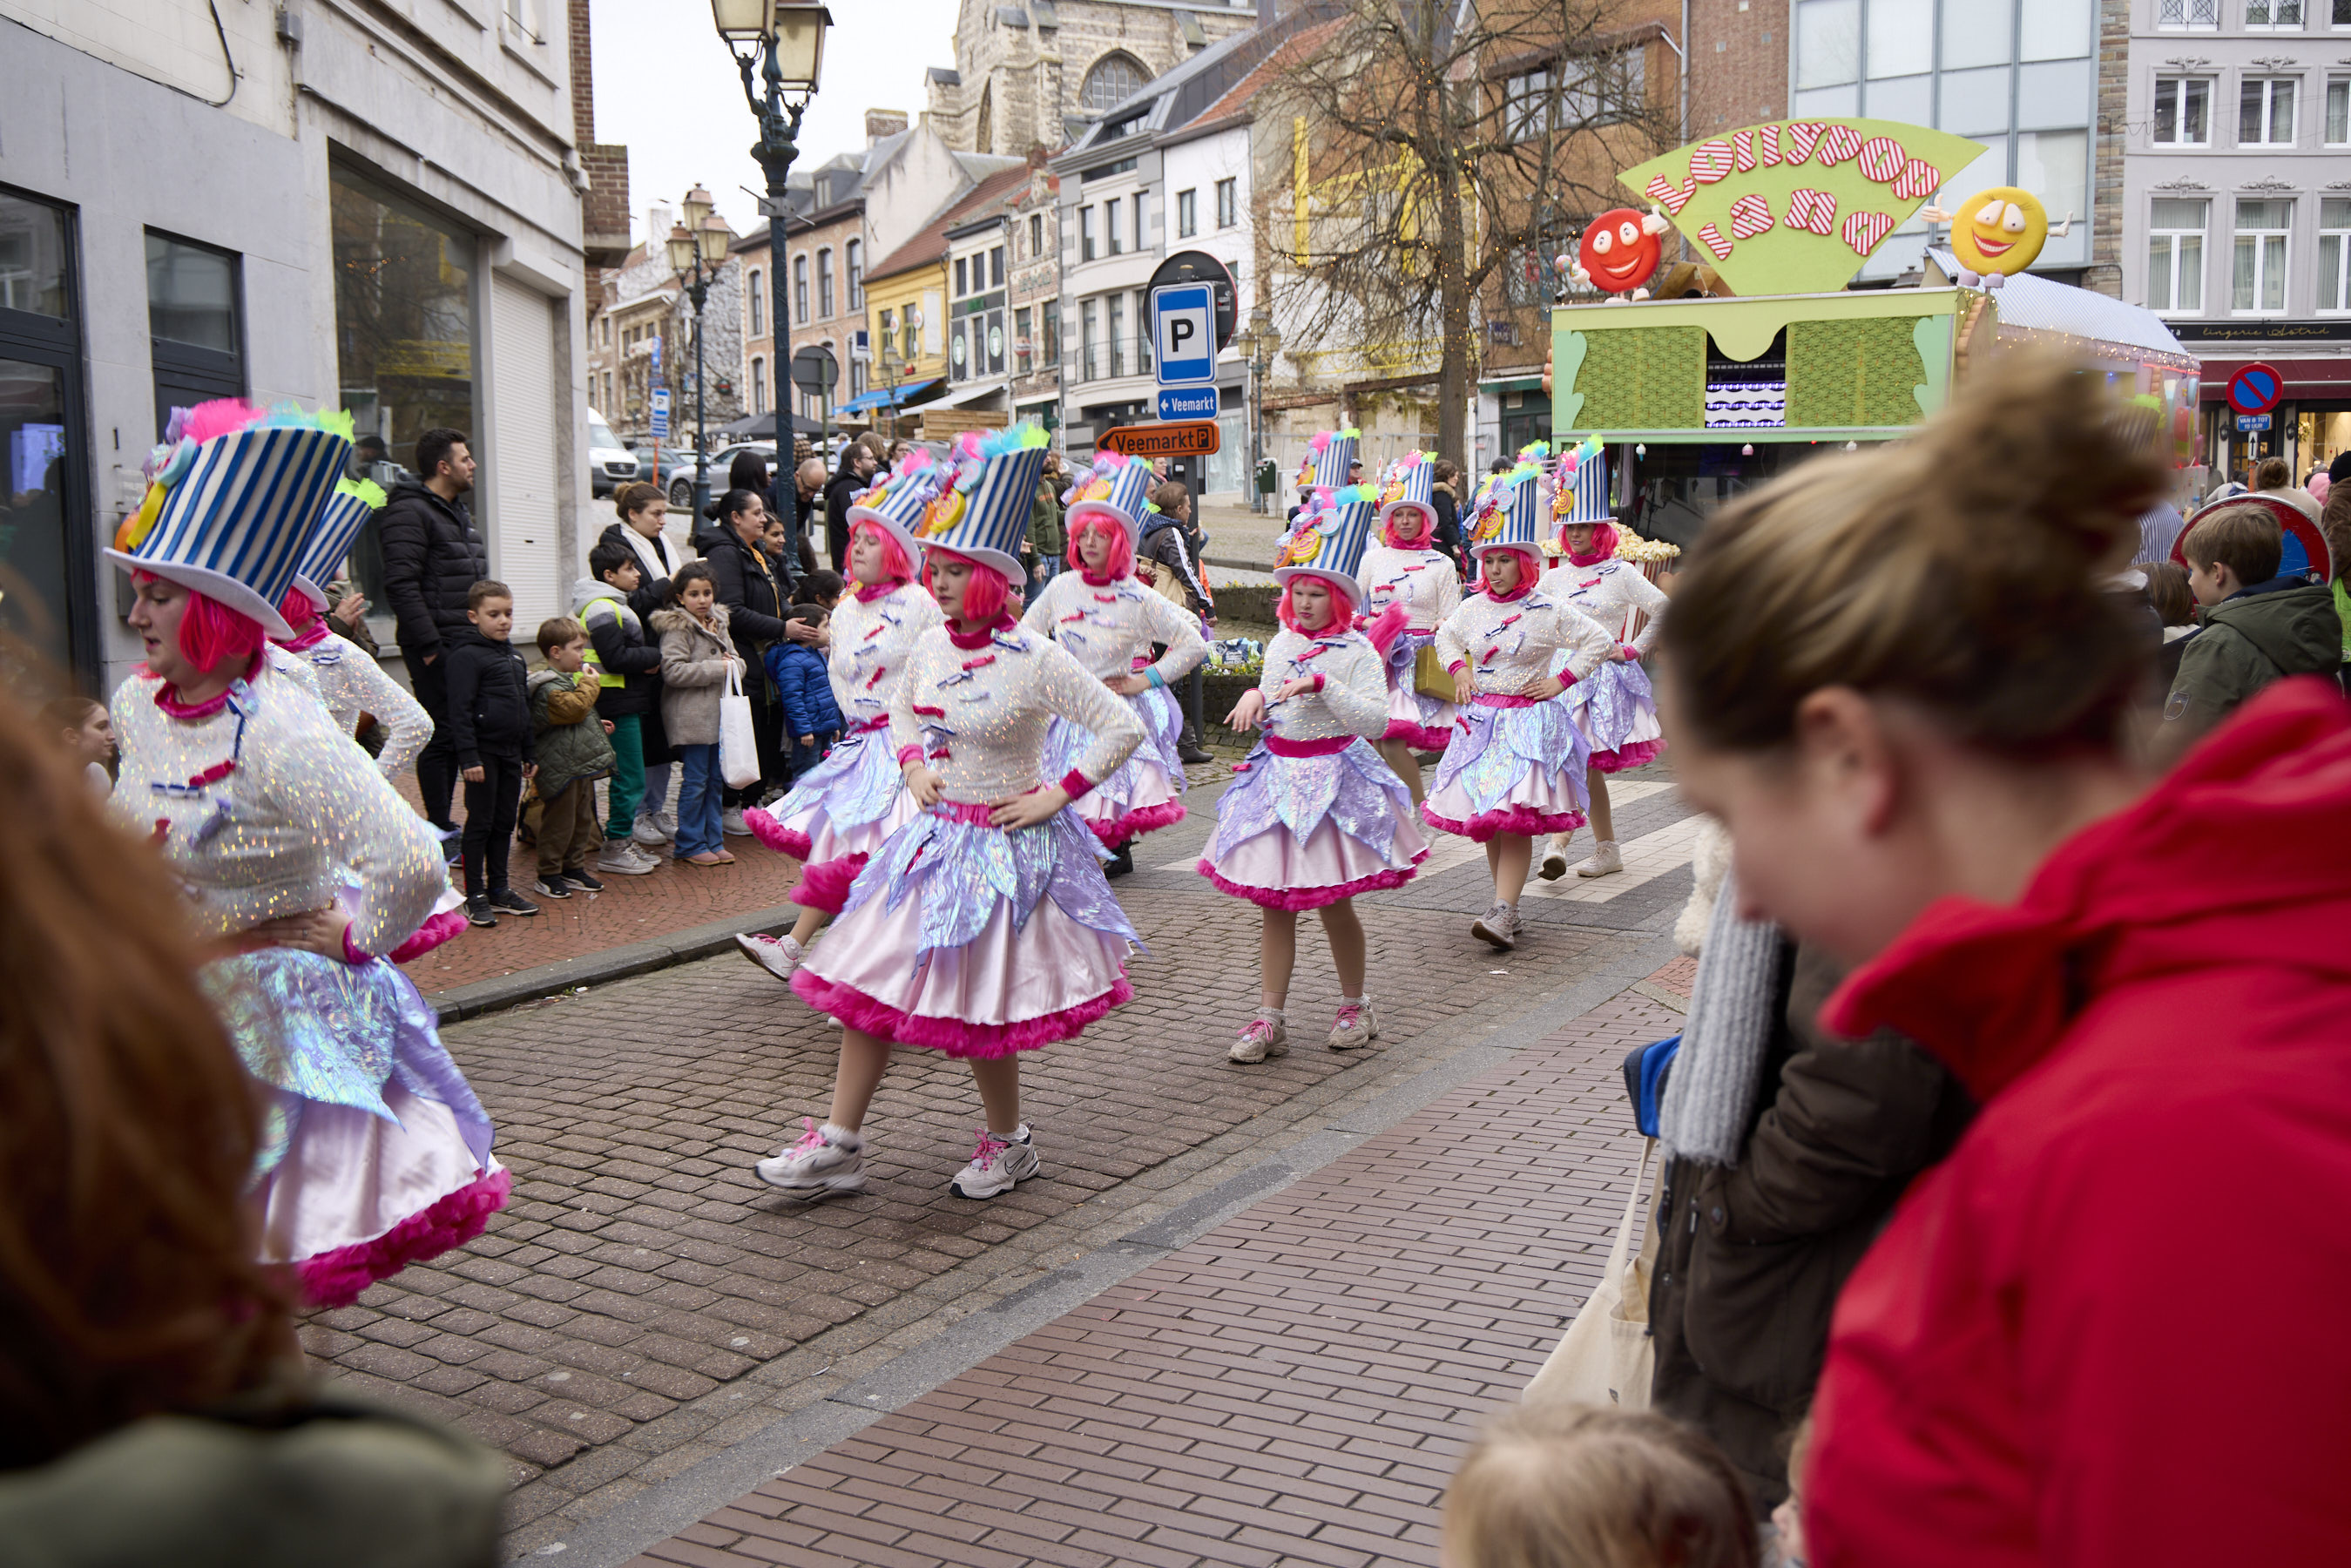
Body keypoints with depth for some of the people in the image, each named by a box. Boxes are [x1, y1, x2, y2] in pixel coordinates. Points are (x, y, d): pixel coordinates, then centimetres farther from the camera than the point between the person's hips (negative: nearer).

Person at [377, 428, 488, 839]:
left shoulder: (457, 512, 20)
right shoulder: (409, 513, -11)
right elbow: (400, 584, -19)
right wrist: (428, 644, -22)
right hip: (436, 646, -9)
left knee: (458, 733, 12)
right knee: (442, 735, -7)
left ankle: (443, 823, 20)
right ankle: (439, 829, 0)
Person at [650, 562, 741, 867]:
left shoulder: (719, 623, 13)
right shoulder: (677, 628, -11)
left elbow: (736, 659, 18)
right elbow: (673, 671, -20)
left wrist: (732, 664, -7)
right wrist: (717, 669, -18)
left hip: (718, 713, 8)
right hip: (691, 717, -7)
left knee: (716, 780, 12)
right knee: (696, 781, -3)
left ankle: (713, 840, 21)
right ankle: (690, 845, 7)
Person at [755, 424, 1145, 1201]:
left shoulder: (1036, 659, -17)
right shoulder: (932, 645, 2)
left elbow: (1123, 728, -16)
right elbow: (902, 710, 23)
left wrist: (1057, 795, -14)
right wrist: (914, 767, 6)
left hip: (1005, 844, -6)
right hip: (934, 836, 6)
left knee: (977, 1005, 2)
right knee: (870, 979, 5)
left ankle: (1008, 1144, 26)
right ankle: (839, 1144, 16)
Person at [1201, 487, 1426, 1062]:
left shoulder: (1357, 651, -9)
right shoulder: (1280, 644, 10)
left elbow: (1376, 720, -21)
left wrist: (1322, 685, -27)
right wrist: (1253, 697, -1)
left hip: (1333, 775, -5)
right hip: (1277, 773, 6)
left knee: (1332, 901, 3)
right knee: (1273, 903, 4)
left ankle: (1355, 1006, 23)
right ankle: (1270, 1019, 10)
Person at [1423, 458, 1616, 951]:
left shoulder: (1549, 610, -5)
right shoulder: (1473, 607, 7)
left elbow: (1599, 642, 0)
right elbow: (1446, 636, 27)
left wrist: (1561, 680, -5)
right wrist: (1458, 668, 9)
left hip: (1529, 721, -5)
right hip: (1480, 720, 5)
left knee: (1515, 816, -13)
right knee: (1487, 817, 6)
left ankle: (1502, 914, -18)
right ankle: (1507, 906, 16)